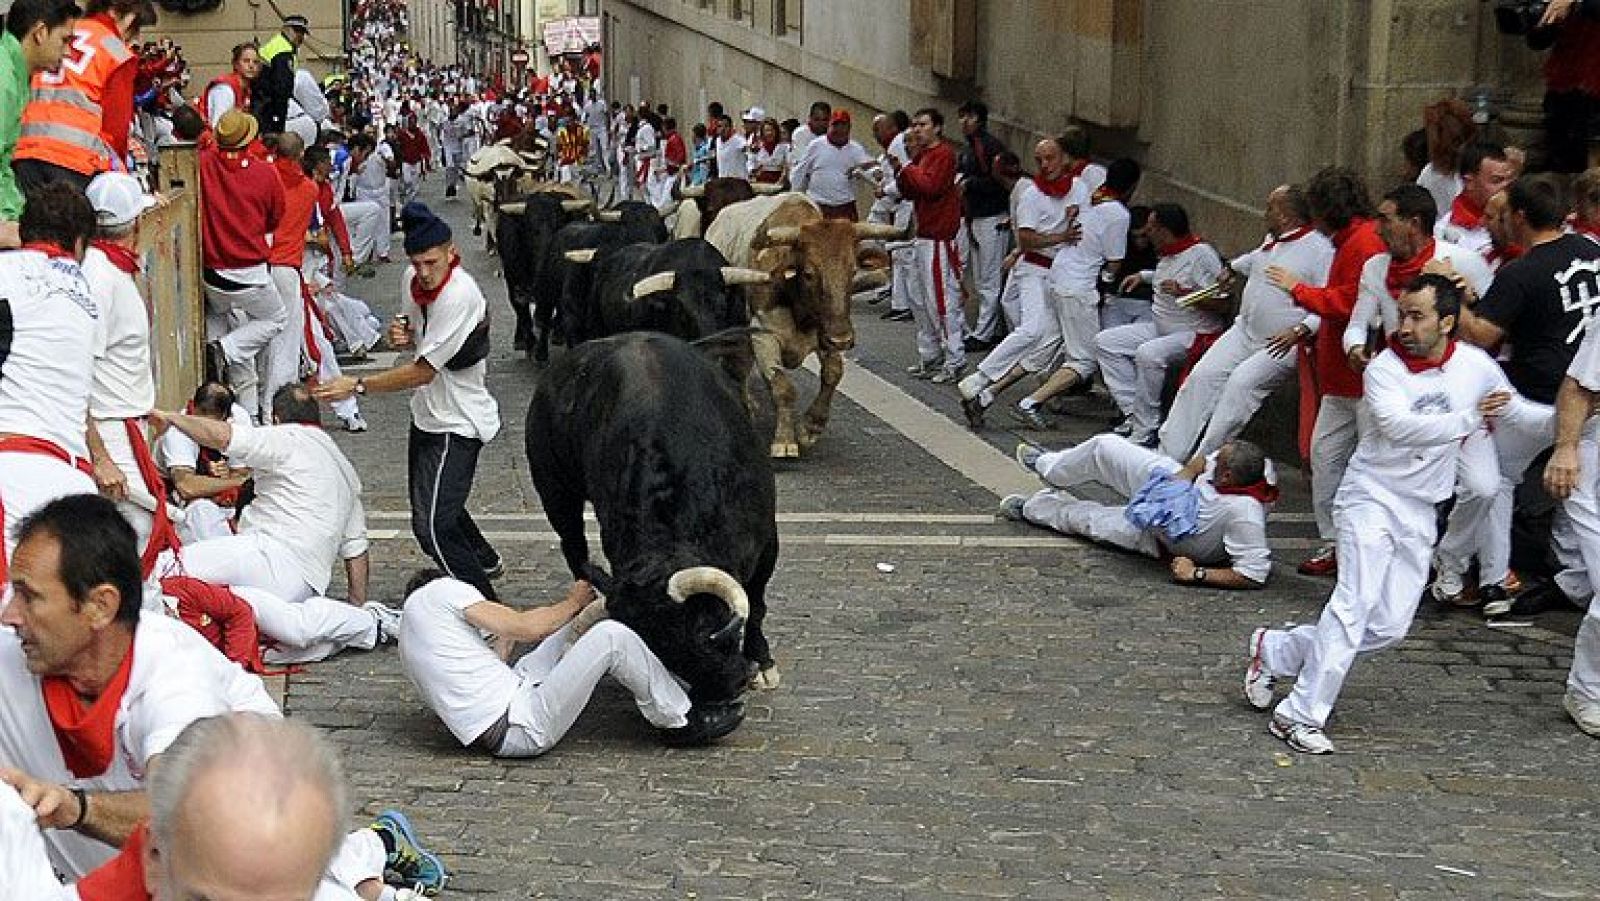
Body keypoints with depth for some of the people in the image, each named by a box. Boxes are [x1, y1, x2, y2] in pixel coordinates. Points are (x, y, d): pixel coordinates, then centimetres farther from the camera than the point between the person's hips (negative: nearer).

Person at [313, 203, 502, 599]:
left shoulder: (459, 296, -27)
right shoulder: (412, 280, -2)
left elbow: (422, 372, -25)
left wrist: (357, 386, -23)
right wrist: (400, 333, -7)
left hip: (458, 423, -9)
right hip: (428, 415, 9)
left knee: (433, 526, -17)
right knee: (429, 506, 27)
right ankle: (485, 561, 51)